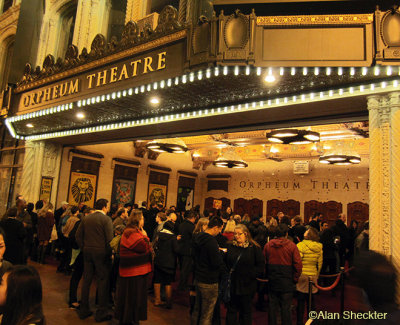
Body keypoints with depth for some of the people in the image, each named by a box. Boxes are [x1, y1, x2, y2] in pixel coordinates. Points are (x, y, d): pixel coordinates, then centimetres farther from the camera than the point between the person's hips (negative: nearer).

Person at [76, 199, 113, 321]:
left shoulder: (86, 218, 7)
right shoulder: (106, 219, -11)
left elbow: (78, 235, 8)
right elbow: (109, 239, -17)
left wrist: (84, 248, 13)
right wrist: (109, 253, -6)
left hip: (88, 252, 6)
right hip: (101, 253, -6)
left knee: (86, 280, 14)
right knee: (102, 281, 3)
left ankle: (84, 310, 25)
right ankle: (101, 313, 9)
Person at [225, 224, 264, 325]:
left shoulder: (254, 248, -6)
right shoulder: (231, 246, 6)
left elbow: (260, 267, -7)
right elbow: (225, 263, 10)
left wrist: (250, 275, -15)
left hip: (246, 286, -3)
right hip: (232, 284, 3)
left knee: (245, 311, 12)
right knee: (231, 310, 12)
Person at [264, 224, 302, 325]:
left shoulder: (268, 245, -1)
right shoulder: (292, 246, -10)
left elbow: (264, 263, 3)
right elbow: (298, 265, -11)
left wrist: (267, 276, 12)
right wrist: (295, 279, 1)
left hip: (272, 281, 3)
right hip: (286, 282, -3)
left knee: (272, 306, 14)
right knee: (286, 307, 7)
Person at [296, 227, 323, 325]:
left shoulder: (301, 245, -17)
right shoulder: (319, 247, 1)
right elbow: (320, 263, 9)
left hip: (302, 275, -5)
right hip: (313, 276, 5)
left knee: (300, 301, 6)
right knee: (311, 300, 16)